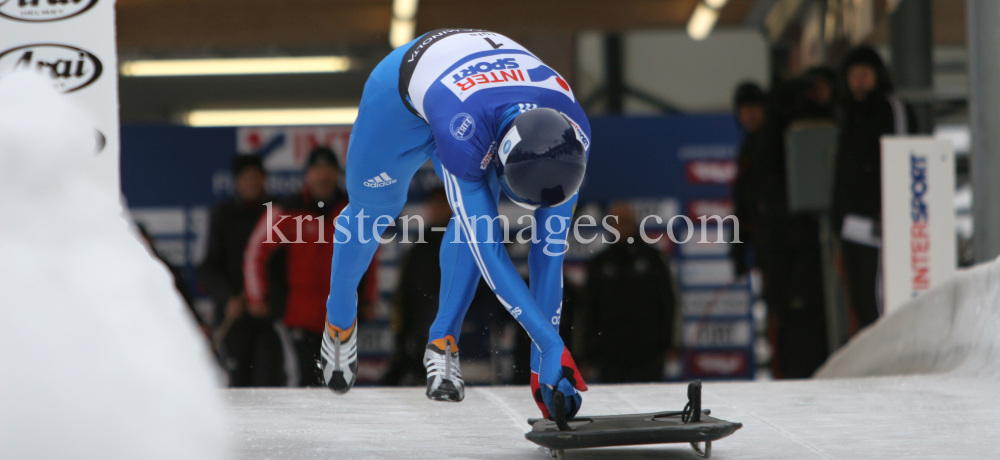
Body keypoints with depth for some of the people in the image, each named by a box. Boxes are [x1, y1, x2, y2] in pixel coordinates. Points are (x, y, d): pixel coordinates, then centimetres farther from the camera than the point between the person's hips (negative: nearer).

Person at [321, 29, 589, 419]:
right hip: (404, 83, -3)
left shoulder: (572, 133, -35)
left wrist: (544, 354, -27)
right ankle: (340, 318, 46)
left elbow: (551, 245, -27)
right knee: (372, 210, 15)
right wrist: (552, 344, -45)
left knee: (479, 220, -20)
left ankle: (442, 342, -1)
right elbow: (488, 253, -44)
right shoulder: (464, 136, -49)